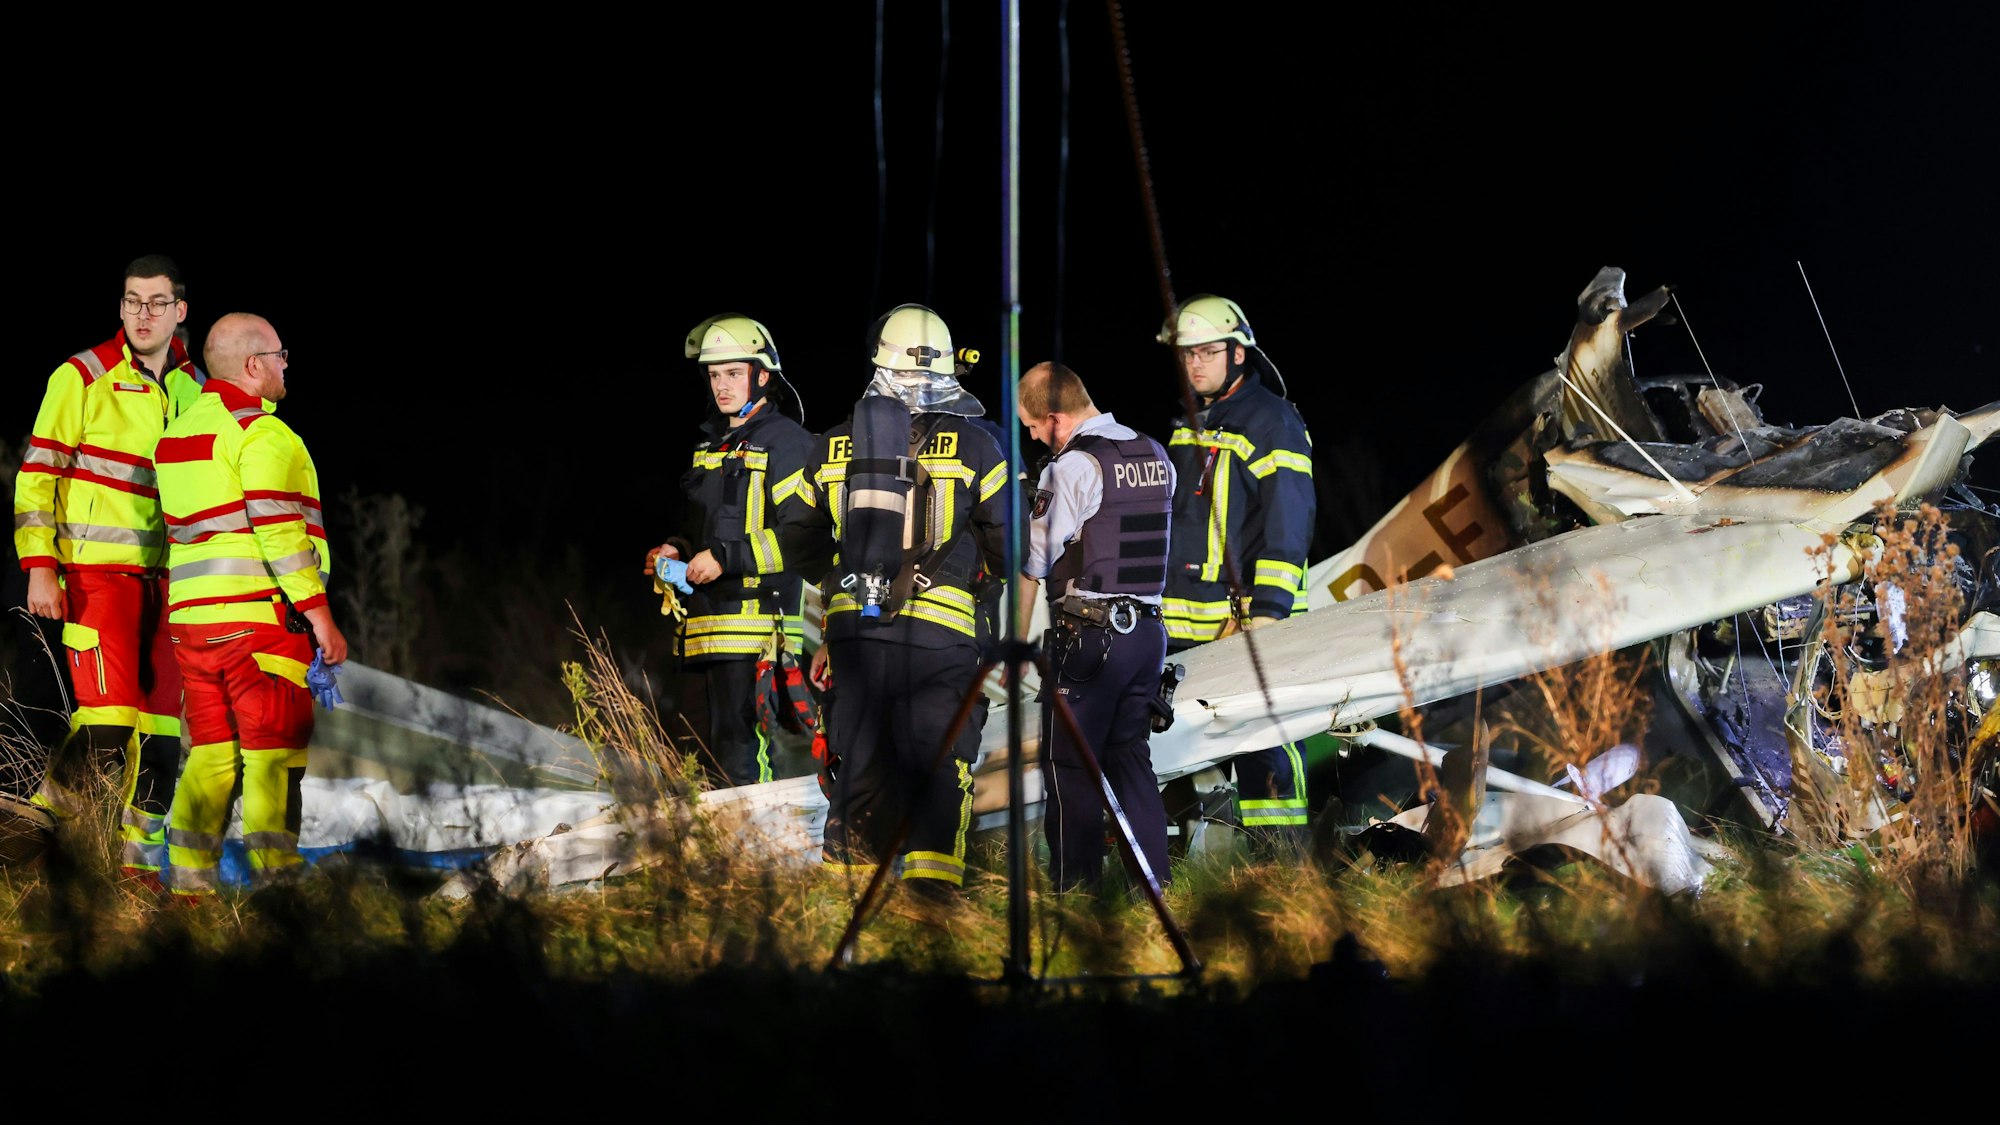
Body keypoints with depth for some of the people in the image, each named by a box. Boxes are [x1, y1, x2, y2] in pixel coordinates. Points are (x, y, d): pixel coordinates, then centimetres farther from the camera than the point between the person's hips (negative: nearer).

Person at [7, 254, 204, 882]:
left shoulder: (194, 390, 12)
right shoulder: (82, 378, -4)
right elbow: (38, 474, -5)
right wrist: (39, 565, -14)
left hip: (165, 577, 6)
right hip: (96, 572, -6)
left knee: (162, 723, 4)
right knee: (108, 722, -16)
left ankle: (140, 862, 10)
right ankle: (38, 824, -2)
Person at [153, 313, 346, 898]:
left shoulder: (177, 433, 17)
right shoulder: (261, 432, -10)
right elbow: (279, 531, -17)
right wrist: (320, 615, -16)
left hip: (190, 617, 8)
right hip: (259, 619, -8)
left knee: (213, 754, 11)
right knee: (274, 754, -4)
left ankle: (189, 882, 7)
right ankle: (275, 883, -6)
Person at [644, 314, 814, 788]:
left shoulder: (786, 442, -6)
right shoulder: (713, 445, 21)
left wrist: (726, 558, -17)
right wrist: (681, 552, 12)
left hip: (759, 619, -9)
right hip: (714, 620, 9)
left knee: (740, 753, -16)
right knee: (723, 746, 11)